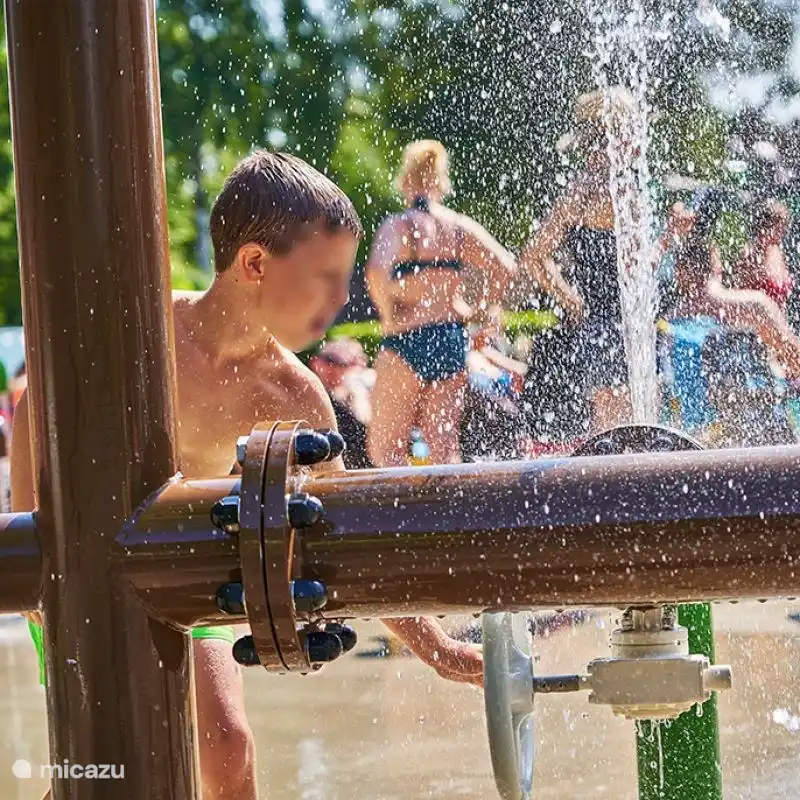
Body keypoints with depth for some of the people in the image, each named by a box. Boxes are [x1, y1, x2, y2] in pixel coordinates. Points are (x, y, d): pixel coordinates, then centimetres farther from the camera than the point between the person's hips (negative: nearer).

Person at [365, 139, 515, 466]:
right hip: (453, 338, 5)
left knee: (384, 449, 4)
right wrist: (478, 310, 8)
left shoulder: (398, 225, -6)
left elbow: (377, 274, -24)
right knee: (445, 445, 11)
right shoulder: (459, 226, 6)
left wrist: (388, 315, -10)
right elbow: (503, 267, -1)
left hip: (407, 339, -5)